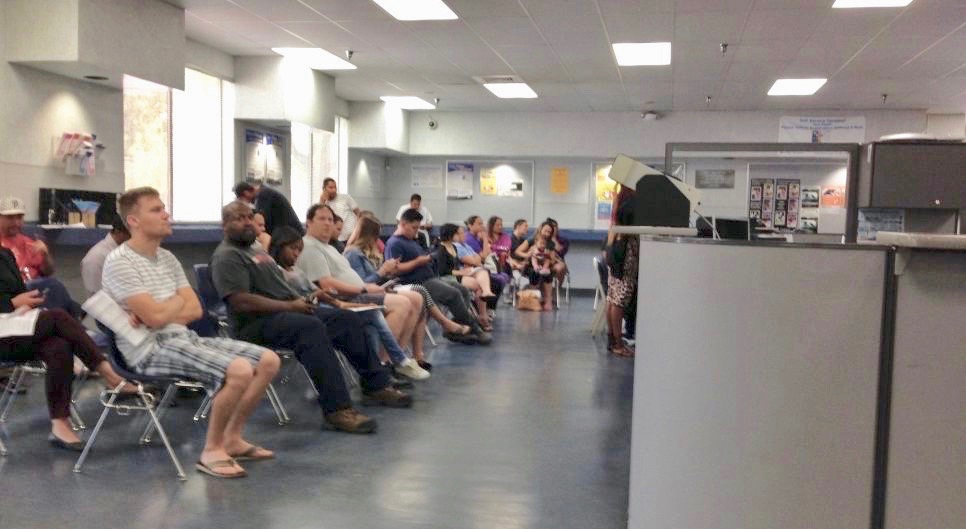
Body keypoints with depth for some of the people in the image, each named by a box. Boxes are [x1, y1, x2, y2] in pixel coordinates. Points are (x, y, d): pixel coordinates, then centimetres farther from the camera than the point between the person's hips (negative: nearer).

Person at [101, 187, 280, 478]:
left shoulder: (168, 258, 15)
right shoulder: (119, 263, -10)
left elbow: (195, 310, 9)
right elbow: (156, 317, -19)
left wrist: (161, 312, -9)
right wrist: (178, 300, 2)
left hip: (184, 338, 9)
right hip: (151, 349, -9)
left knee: (268, 360, -2)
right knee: (240, 371, -29)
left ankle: (232, 438, 10)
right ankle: (212, 450, -9)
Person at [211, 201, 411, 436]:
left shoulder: (256, 251, 25)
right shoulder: (226, 256, -7)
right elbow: (241, 302, -20)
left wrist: (300, 300, 5)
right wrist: (289, 306, -19)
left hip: (288, 309, 10)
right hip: (257, 323, -10)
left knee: (348, 319, 1)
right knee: (312, 328, -36)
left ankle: (375, 385, 9)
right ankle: (337, 410, -39)